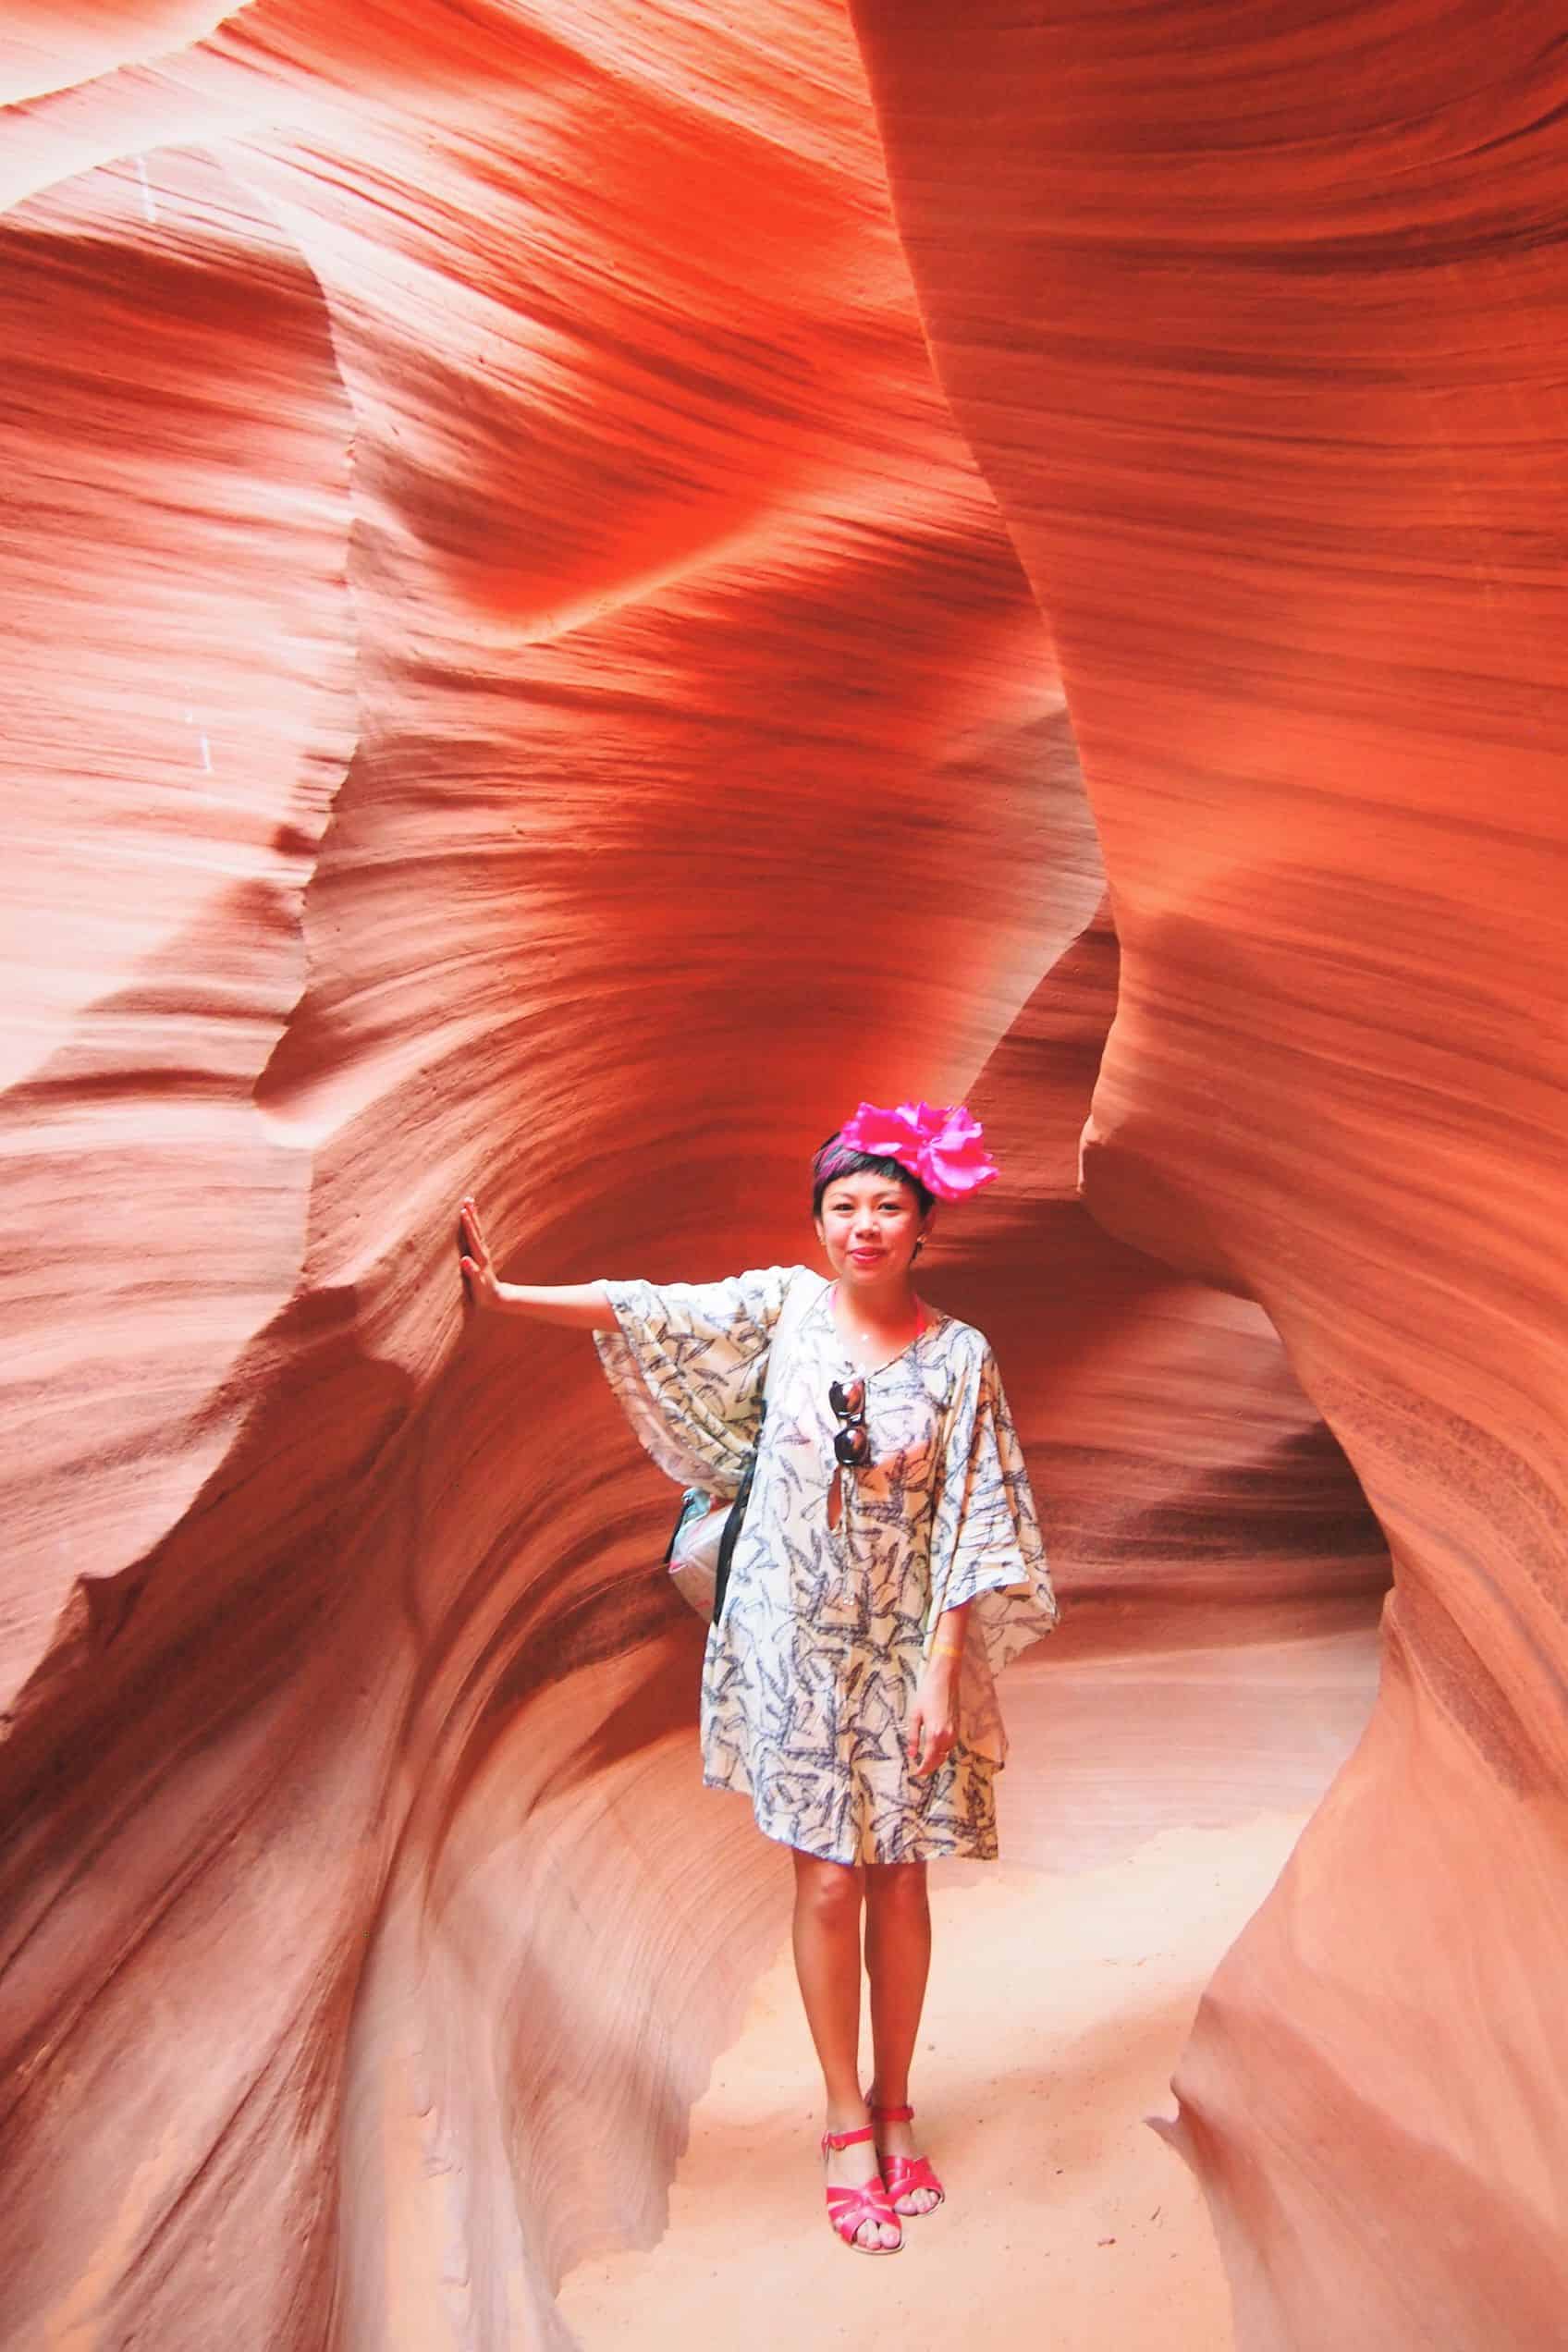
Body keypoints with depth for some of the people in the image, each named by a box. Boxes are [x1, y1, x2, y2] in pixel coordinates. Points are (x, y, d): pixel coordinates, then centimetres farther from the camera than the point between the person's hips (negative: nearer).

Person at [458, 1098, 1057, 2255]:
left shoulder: (959, 1356, -8)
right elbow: (644, 1309, -6)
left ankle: (896, 2108, 30)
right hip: (798, 1641, 0)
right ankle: (845, 2120, 23)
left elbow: (974, 1528, -7)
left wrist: (943, 1673, -10)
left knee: (899, 1878, 10)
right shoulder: (784, 1306, -5)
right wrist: (508, 1294, -13)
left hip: (905, 1650, 0)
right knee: (829, 1880, 5)